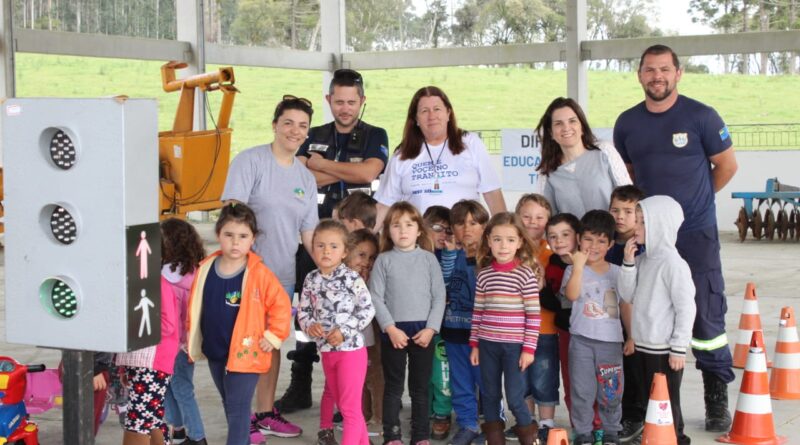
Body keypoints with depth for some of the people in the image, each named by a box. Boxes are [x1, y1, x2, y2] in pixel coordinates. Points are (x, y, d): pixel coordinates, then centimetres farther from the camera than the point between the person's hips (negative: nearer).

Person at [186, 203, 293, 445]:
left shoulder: (259, 274, -15)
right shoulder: (205, 269, -1)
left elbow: (281, 306, -9)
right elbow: (195, 306, 14)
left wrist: (273, 336, -9)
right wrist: (192, 335, 13)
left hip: (245, 353, -6)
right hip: (214, 352, 6)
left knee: (238, 409, -6)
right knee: (229, 405, 21)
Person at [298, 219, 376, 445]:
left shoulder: (351, 277, -12)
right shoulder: (311, 279, 3)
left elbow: (367, 309, -12)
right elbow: (303, 311, 8)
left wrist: (344, 331, -18)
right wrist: (310, 325, -13)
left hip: (351, 349, -6)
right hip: (326, 351, 6)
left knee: (350, 407, -3)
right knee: (343, 405, 17)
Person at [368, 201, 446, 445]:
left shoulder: (429, 259, 4)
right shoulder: (383, 260, 2)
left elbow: (439, 297, 2)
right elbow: (376, 298, -2)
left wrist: (431, 328, -8)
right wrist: (390, 328, -11)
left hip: (423, 330, 1)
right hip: (393, 331, -1)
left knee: (420, 386, 8)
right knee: (393, 386, 5)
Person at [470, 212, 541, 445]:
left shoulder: (526, 274, -7)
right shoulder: (484, 275, 3)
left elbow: (533, 315, -7)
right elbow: (477, 312, 8)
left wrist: (529, 348, -9)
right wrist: (474, 344, 8)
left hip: (515, 345, -4)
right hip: (487, 345, 4)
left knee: (515, 397, -1)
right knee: (490, 395, 12)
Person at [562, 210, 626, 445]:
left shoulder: (617, 272, 7)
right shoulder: (574, 270, 0)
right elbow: (572, 295, -19)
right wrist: (579, 266, -23)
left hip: (611, 341, 2)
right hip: (581, 340, -2)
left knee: (611, 390, 7)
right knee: (582, 390, 3)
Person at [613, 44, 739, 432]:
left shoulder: (700, 116, -7)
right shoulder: (627, 123, 4)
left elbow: (727, 166, 2)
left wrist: (694, 198, 8)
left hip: (696, 235, -4)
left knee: (706, 316, -3)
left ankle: (716, 401, 6)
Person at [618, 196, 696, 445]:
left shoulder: (672, 263, -15)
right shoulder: (643, 259, 9)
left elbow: (686, 308, -15)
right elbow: (628, 295, 9)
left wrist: (679, 349, -15)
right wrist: (628, 263, -3)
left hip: (665, 349, -8)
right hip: (643, 345, 8)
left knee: (666, 404, 0)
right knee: (648, 402, 16)